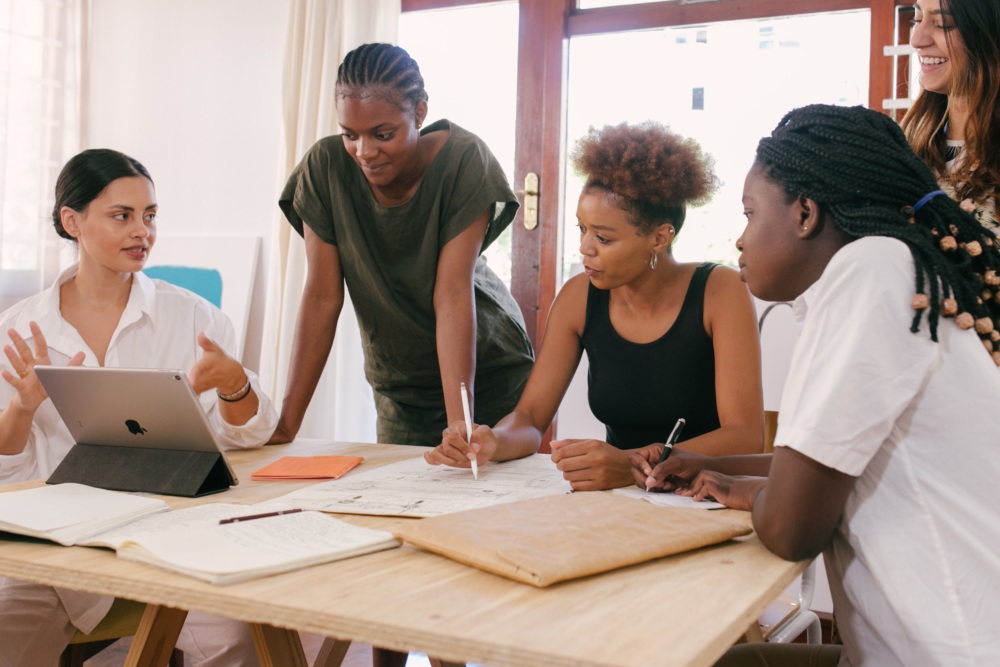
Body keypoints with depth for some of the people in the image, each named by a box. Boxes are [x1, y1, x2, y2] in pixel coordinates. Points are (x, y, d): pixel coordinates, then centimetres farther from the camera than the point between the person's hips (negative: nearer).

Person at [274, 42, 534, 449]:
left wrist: (460, 426, -32)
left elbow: (453, 294, -26)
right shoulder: (325, 167, -16)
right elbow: (322, 296, -16)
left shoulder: (463, 160, -22)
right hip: (398, 386, 2)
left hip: (486, 370, -2)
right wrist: (286, 425, -19)